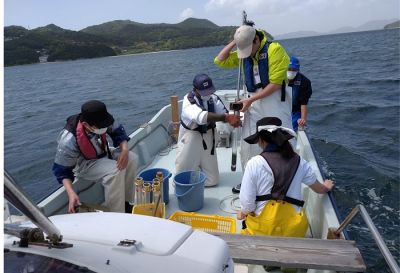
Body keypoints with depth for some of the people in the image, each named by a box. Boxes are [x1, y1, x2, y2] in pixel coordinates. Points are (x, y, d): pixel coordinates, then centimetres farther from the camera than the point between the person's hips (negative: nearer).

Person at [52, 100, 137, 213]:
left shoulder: (101, 122, -24)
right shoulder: (69, 141, -35)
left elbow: (118, 132, -7)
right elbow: (62, 171, -24)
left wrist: (124, 150, -26)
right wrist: (71, 194, -37)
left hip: (102, 154, 6)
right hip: (83, 164, -6)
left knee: (130, 158, -18)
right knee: (115, 171, -31)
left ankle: (125, 201, -3)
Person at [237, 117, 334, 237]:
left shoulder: (255, 163, -11)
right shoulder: (299, 162, 2)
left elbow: (247, 201, -12)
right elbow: (319, 189, 20)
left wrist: (243, 212, 11)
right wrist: (326, 187, 43)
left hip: (262, 228, -4)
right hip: (294, 229, 4)